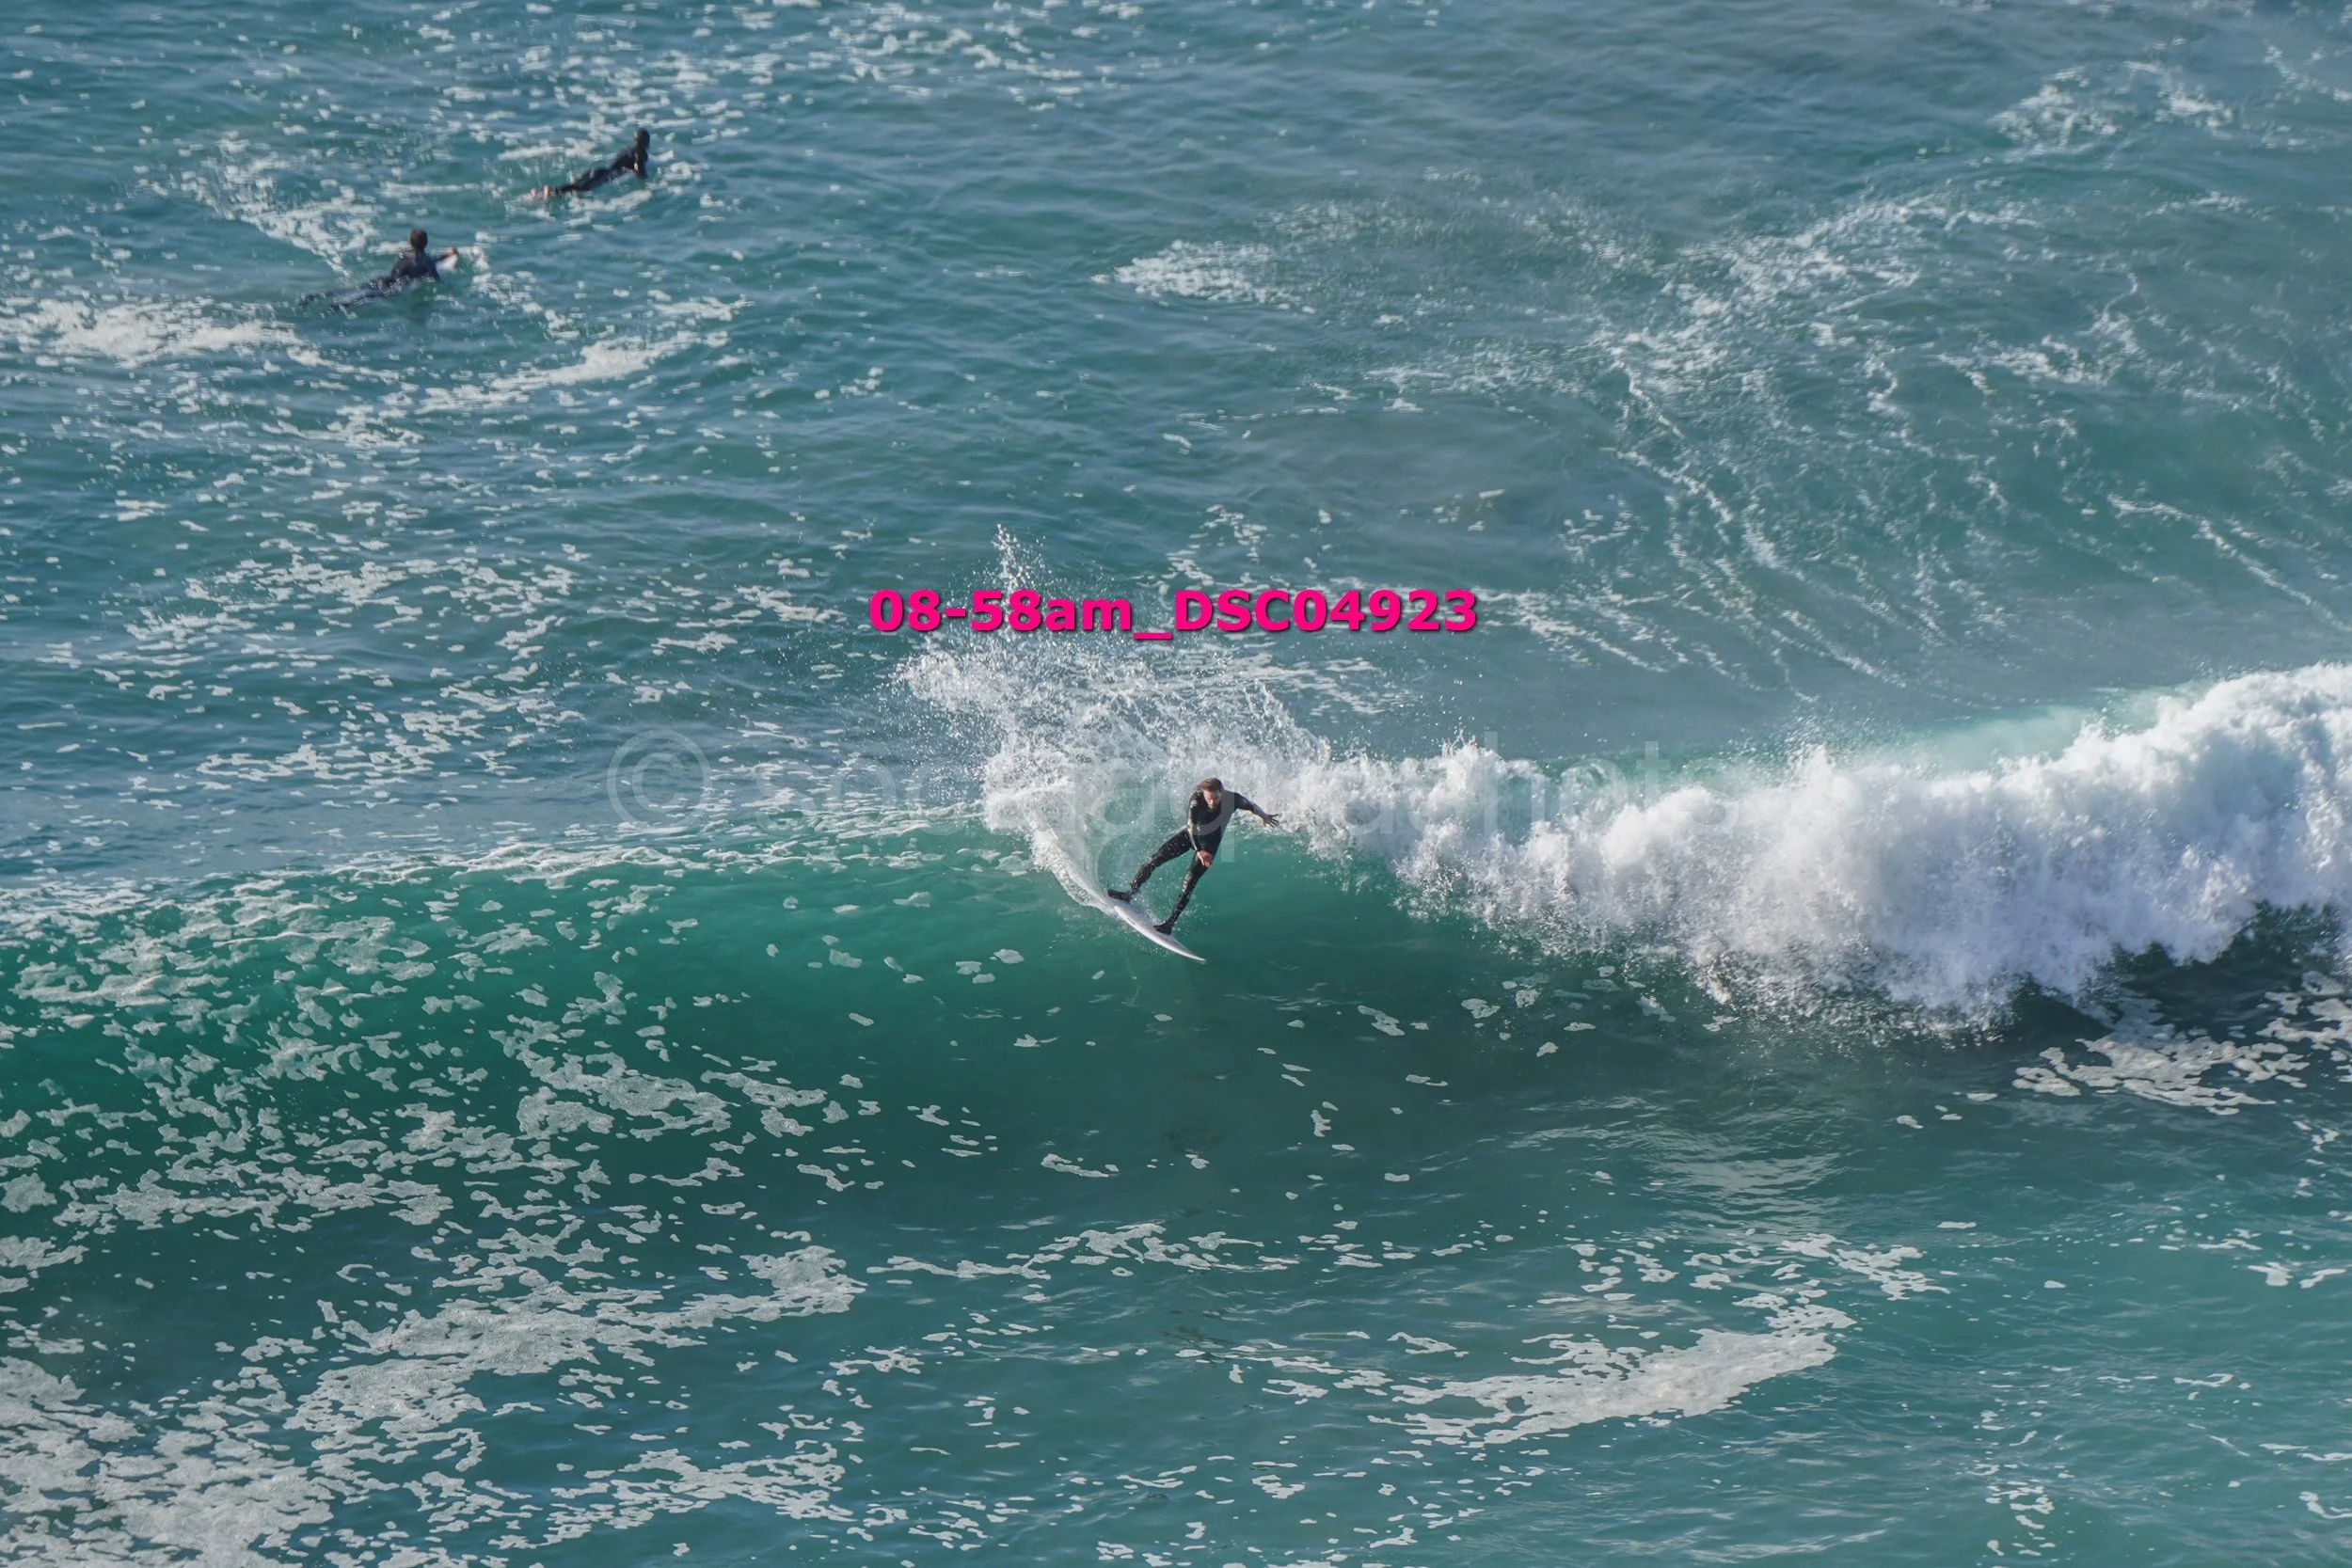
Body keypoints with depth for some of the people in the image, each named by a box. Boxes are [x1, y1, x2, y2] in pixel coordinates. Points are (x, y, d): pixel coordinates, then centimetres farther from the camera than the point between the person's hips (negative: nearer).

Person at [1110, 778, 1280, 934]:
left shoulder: (1233, 798, -24)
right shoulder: (1196, 801, -28)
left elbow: (1249, 805, -2)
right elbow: (1191, 827, -36)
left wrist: (1264, 816, 18)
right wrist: (1198, 851, -50)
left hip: (1210, 844, -1)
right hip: (1190, 835, 1)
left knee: (1190, 881, -15)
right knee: (1155, 859, -5)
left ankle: (1170, 923, -12)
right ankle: (1130, 892, 13)